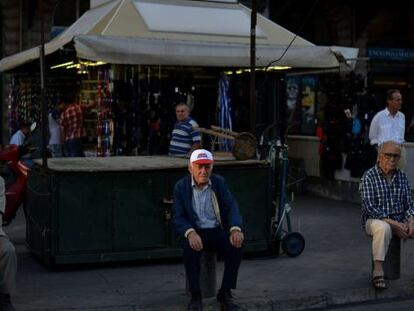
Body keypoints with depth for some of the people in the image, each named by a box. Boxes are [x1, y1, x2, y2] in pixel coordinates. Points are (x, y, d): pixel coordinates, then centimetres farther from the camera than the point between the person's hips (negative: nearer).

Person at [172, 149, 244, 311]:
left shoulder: (219, 182, 2)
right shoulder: (181, 186, -4)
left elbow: (232, 207, -3)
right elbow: (178, 217, -10)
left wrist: (236, 229, -24)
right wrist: (190, 233, -32)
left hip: (218, 231, 2)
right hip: (194, 232, -2)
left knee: (236, 245, -26)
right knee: (190, 248, -35)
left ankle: (225, 292, -12)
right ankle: (195, 295, -20)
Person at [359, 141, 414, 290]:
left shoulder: (402, 176, 9)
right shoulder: (369, 177, -9)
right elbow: (370, 208, -17)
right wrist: (393, 223, -22)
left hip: (400, 221, 6)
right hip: (375, 220, -5)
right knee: (383, 228, -38)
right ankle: (378, 272, -35)